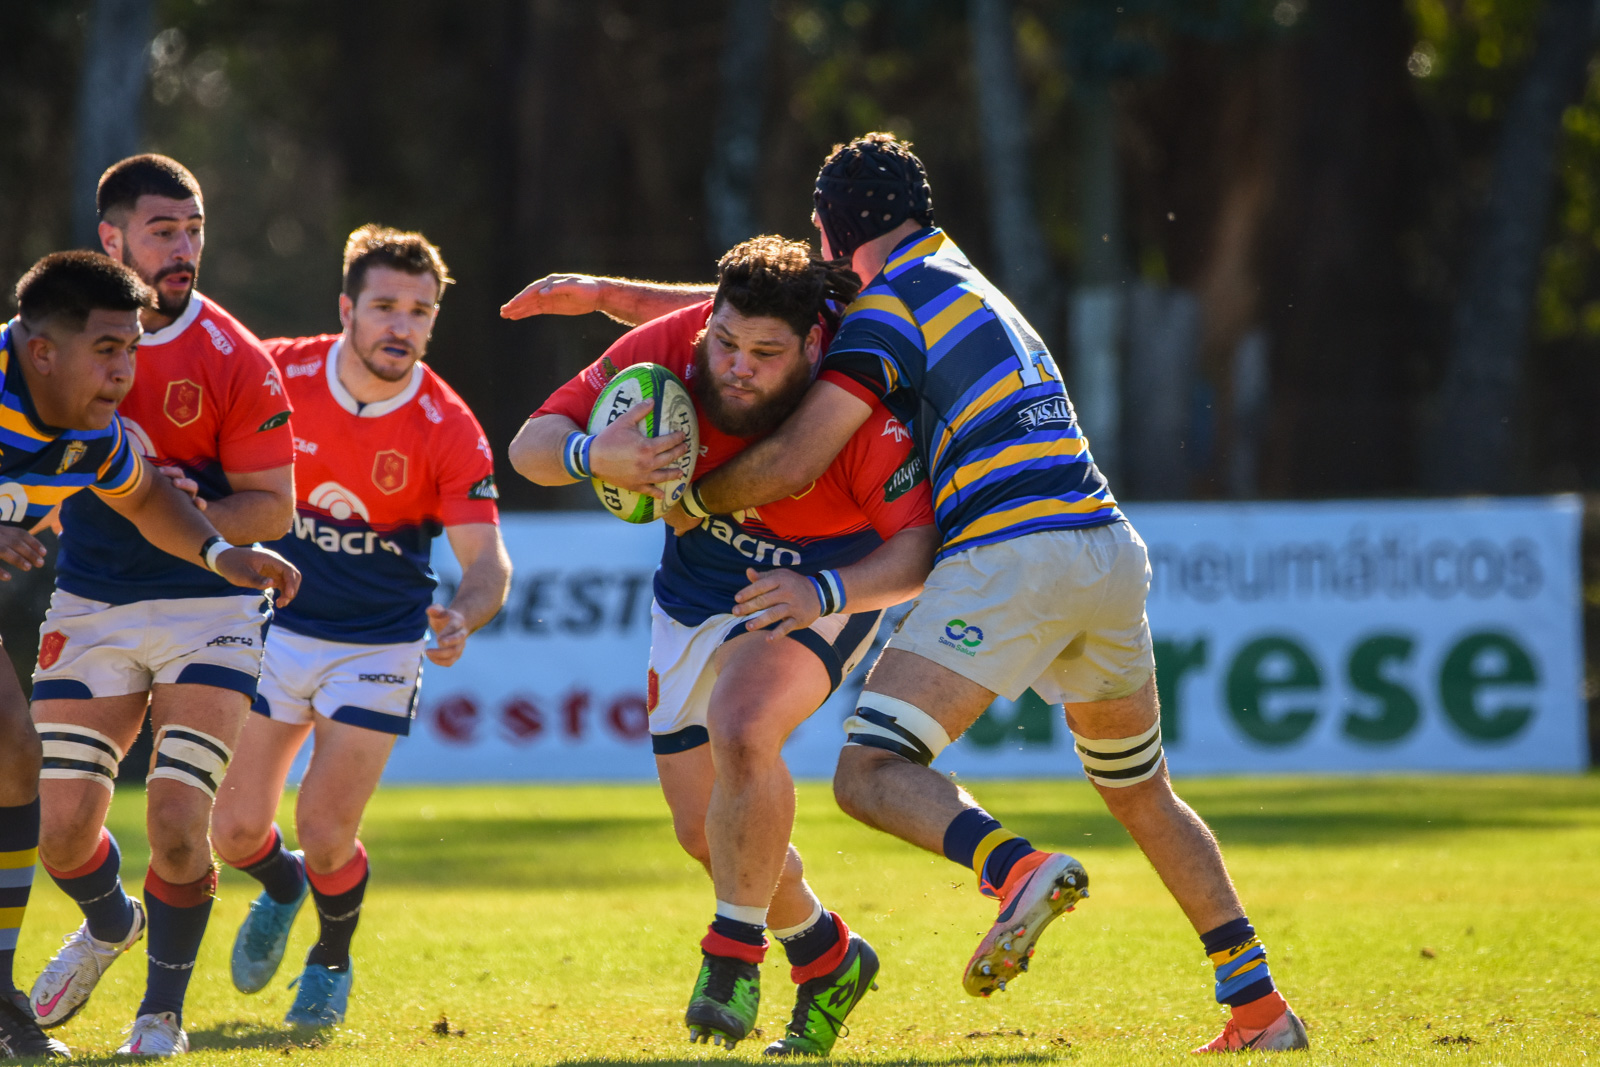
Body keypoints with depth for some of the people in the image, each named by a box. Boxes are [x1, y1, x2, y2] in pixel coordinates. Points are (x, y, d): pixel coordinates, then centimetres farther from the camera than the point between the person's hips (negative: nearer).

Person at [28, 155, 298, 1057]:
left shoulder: (235, 360, -10)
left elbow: (274, 508, -7)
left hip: (209, 611, -3)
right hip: (90, 609, 3)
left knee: (178, 829, -13)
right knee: (62, 829, 0)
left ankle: (164, 1013, 11)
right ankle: (110, 925, 36)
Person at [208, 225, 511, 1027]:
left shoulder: (449, 431, -18)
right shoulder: (277, 375, -13)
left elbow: (485, 556, -22)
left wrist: (463, 616, -43)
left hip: (380, 644, -2)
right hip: (275, 627, 2)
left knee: (325, 833, -11)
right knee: (235, 830, 1)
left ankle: (333, 960, 22)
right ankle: (280, 889, 40)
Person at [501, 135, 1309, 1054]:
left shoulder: (893, 306, -1)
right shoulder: (958, 282, 26)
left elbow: (792, 463, -9)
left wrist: (693, 498, 11)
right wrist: (604, 293, 30)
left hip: (1012, 554, -8)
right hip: (1111, 550, 8)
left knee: (871, 774, -13)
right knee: (1142, 794, 23)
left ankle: (1018, 868, -40)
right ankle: (1260, 1003, 17)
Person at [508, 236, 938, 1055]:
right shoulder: (665, 351, -22)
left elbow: (923, 546, -28)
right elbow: (529, 444, -17)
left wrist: (823, 591, -43)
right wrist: (591, 456, -40)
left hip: (821, 594, -5)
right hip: (692, 600, 5)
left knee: (740, 727, -34)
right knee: (705, 830, 9)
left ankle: (733, 957, -18)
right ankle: (826, 958, 35)